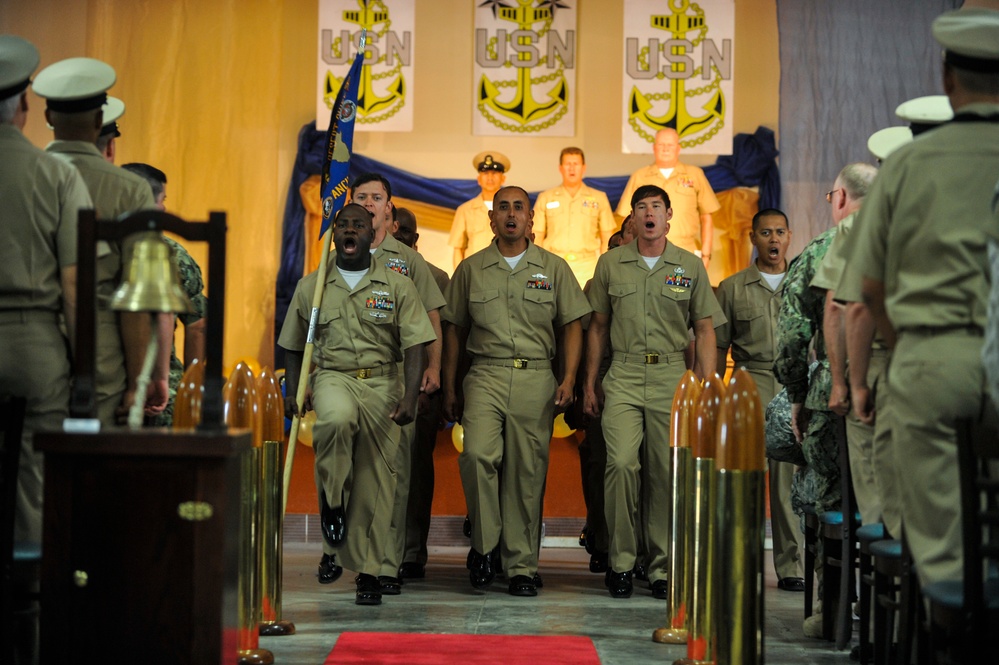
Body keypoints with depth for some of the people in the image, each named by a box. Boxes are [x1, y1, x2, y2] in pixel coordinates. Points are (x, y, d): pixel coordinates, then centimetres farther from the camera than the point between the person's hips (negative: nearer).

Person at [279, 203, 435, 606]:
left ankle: (368, 571, 10)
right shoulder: (311, 286, 11)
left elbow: (414, 347, -1)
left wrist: (410, 397, -14)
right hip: (333, 376, 0)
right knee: (337, 419, -36)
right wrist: (294, 391, 5)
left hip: (382, 382, 0)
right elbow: (295, 347, 18)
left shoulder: (397, 286, 5)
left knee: (376, 477, -1)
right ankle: (332, 503, -13)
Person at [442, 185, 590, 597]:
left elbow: (571, 326, 10)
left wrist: (568, 378, -3)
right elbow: (455, 331, 16)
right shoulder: (470, 269, 12)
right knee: (478, 454, -22)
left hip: (536, 380, 0)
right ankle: (483, 545, -4)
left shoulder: (554, 268, 10)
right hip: (485, 375, 0)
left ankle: (521, 567, 7)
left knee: (527, 472, 0)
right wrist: (450, 386, 11)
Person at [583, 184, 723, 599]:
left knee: (666, 472, 1)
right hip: (623, 375, 0)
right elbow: (598, 326, 15)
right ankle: (620, 560, -5)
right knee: (621, 462, -16)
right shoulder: (610, 264, 9)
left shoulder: (690, 266, 8)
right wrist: (590, 382, 10)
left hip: (673, 377, 0)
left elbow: (705, 330, 10)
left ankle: (661, 566, 11)